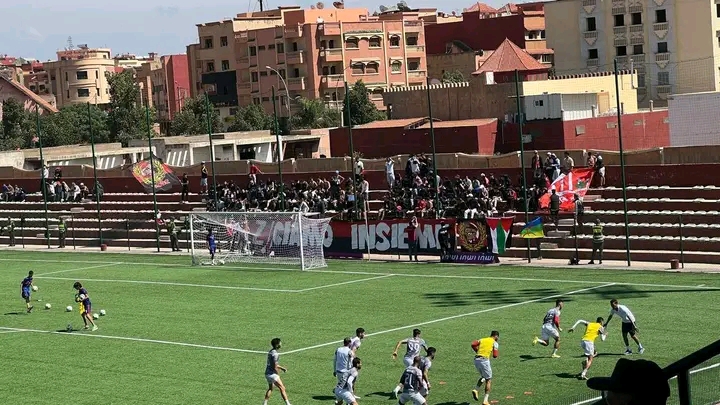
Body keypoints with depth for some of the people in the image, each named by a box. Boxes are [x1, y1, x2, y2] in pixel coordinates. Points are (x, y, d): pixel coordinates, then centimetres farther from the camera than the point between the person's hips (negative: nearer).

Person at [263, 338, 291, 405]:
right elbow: (275, 367, -21)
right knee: (282, 388, -5)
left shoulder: (271, 352, 11)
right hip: (272, 374, -10)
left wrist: (282, 368, 16)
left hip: (267, 373, 10)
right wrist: (277, 371, -1)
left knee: (270, 388, 23)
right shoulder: (275, 354, -19)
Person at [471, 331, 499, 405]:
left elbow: (473, 344, 2)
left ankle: (476, 390, 4)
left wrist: (477, 352, 14)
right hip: (484, 360, -5)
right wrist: (498, 352, 19)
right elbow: (495, 356, -2)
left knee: (483, 377, 27)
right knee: (488, 380, 8)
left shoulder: (482, 340, 19)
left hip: (476, 360, 5)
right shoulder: (495, 343, 6)